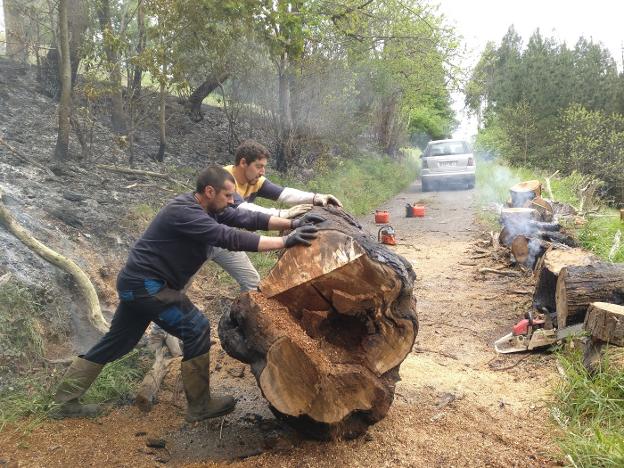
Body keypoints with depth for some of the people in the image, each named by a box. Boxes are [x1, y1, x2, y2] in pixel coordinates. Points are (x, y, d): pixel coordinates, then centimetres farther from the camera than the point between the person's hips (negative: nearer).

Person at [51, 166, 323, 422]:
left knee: (116, 342, 17)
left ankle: (66, 402, 28)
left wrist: (292, 223, -9)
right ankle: (199, 406, 3)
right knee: (196, 329, -8)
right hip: (146, 285, -10)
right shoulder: (184, 213, -25)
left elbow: (247, 218, -1)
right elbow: (230, 238, -33)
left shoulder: (207, 208, 4)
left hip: (137, 283, 10)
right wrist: (286, 241, -33)